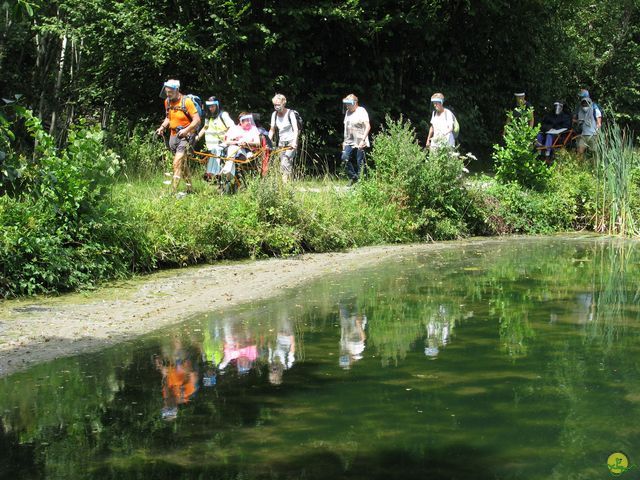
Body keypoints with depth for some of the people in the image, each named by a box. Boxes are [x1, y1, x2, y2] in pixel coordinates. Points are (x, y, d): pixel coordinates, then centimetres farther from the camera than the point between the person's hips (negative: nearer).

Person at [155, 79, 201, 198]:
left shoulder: (186, 101, -15)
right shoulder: (167, 102, 5)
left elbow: (197, 120, -17)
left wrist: (186, 130, -29)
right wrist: (162, 127, 4)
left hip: (186, 135, -7)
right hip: (174, 135, 7)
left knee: (177, 163, -17)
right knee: (183, 163, 15)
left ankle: (174, 191, -19)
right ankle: (189, 188, 26)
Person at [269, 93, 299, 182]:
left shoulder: (290, 113, -12)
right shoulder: (274, 114, 4)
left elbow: (295, 129, -18)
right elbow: (272, 130, 10)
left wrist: (294, 142, -31)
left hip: (291, 142, -6)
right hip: (281, 141, 6)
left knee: (285, 163, -20)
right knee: (282, 163, 3)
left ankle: (286, 182, -20)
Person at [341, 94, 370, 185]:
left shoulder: (361, 111, -8)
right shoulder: (348, 112, 14)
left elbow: (368, 127, -13)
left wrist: (363, 140, -20)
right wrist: (345, 140, 18)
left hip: (360, 143, -6)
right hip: (349, 142, 6)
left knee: (360, 162, -3)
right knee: (344, 158, -9)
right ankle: (353, 177, 6)